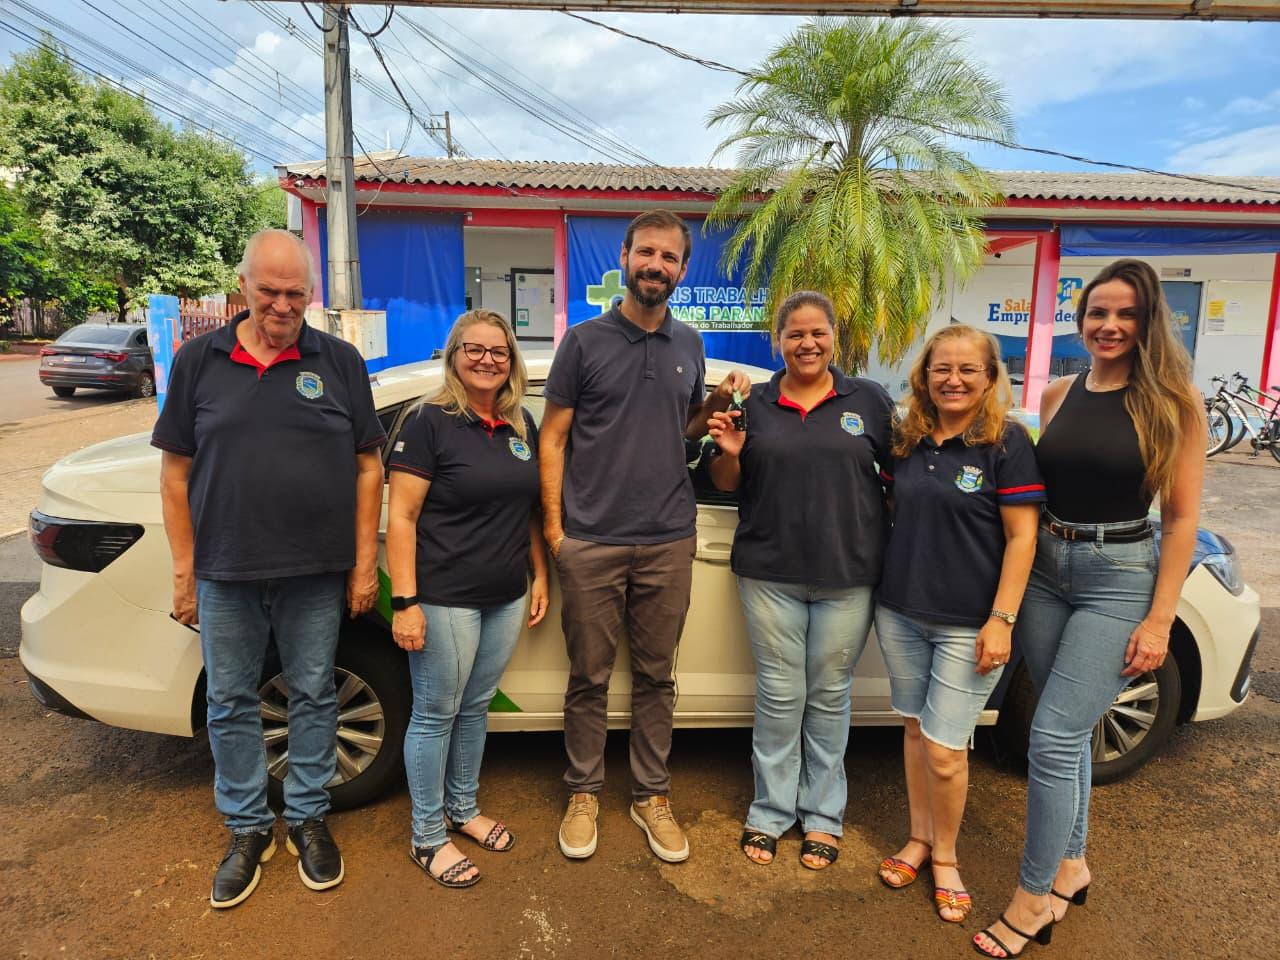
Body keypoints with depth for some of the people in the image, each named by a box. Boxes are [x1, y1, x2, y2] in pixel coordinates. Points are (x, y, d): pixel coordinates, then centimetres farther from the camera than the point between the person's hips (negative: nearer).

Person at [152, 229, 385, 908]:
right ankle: (247, 829, 33)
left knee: (313, 697, 12)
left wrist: (364, 564, -3)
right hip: (225, 574, 1)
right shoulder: (199, 361, 2)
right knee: (230, 705, 13)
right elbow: (176, 471, 4)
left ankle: (307, 819, 32)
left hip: (316, 574, -1)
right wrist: (184, 572, 0)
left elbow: (368, 468, 0)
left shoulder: (339, 362, 0)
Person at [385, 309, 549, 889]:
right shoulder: (430, 422, -11)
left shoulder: (521, 424, 8)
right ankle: (428, 838, 25)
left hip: (506, 599, 6)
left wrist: (540, 575, 13)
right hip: (445, 597, -6)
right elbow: (401, 518, -14)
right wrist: (405, 602, -18)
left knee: (475, 707, 19)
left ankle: (463, 809, 38)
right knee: (435, 713, 7)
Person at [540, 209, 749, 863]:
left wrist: (718, 402, 0)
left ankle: (651, 797, 29)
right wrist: (554, 524, -7)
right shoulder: (585, 341, 0)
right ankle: (584, 794, 28)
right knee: (589, 678, 8)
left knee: (655, 675, 13)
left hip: (669, 542, 3)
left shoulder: (688, 346, 11)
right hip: (590, 542, -3)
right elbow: (553, 438, 0)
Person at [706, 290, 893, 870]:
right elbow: (727, 484, 11)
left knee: (829, 694, 11)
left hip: (847, 575, 0)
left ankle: (823, 813, 29)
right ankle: (771, 810, 25)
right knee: (779, 694, 7)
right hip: (770, 572, 1)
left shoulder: (868, 399, 3)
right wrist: (728, 452, -11)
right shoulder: (754, 406, 6)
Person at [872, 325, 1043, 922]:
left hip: (968, 622, -4)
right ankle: (919, 838, 35)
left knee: (944, 750, 1)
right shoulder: (905, 439, 5)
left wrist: (1001, 619, -14)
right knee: (914, 728, 16)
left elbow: (1022, 537, -10)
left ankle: (945, 856, 26)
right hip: (900, 613, 4)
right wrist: (883, 585, 7)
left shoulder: (1007, 443, -8)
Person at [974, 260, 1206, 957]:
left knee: (1053, 737, -6)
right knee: (1070, 730, 16)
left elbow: (1181, 517, -6)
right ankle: (1071, 865, 34)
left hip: (1120, 579, -4)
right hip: (1045, 571, 5)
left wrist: (1160, 618, -10)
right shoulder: (1056, 397, 6)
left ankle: (1034, 899, 11)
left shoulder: (1172, 403, -6)